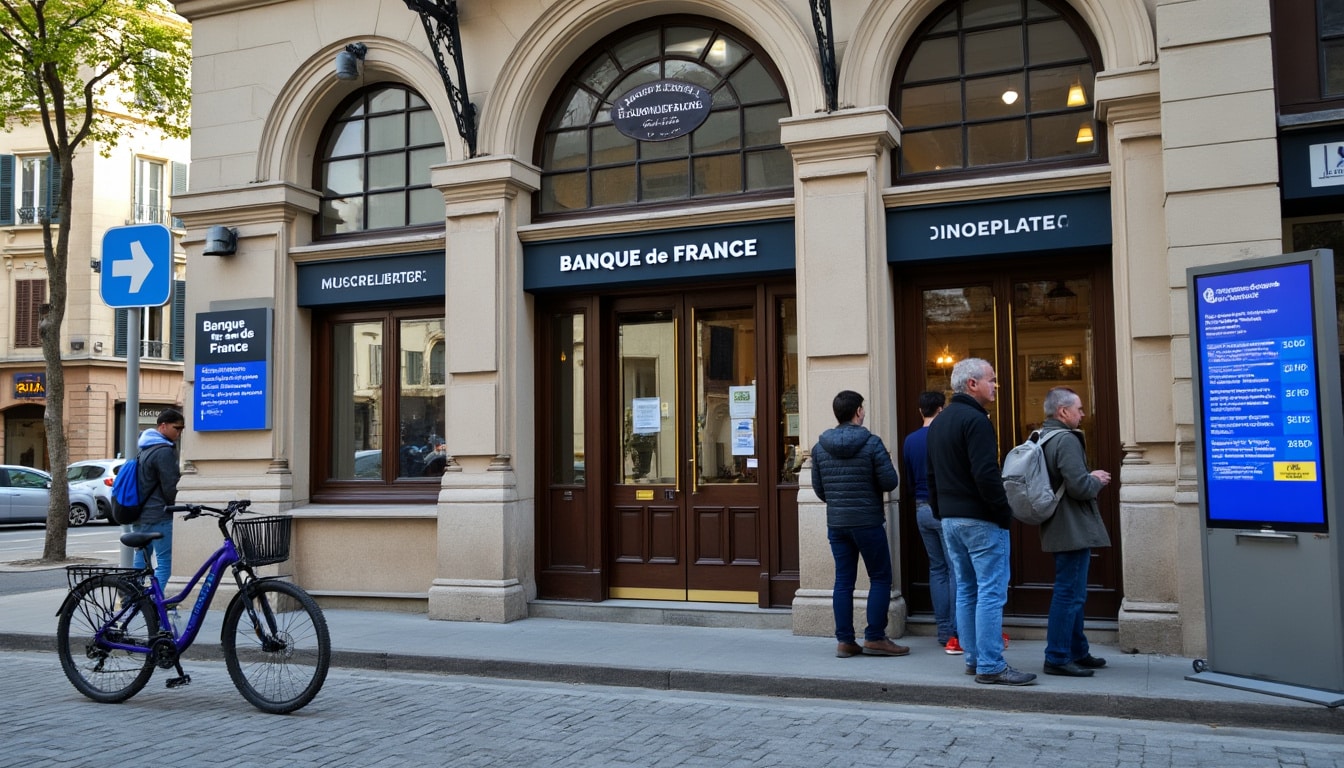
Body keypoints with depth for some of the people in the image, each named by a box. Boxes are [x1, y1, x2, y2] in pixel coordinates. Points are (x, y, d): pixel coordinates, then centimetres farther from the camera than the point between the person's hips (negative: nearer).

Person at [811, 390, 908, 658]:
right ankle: (875, 638, 5)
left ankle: (844, 641, 10)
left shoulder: (820, 447, 3)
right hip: (867, 522, -5)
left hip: (836, 523, 5)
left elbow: (818, 487, 8)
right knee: (880, 578, 6)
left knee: (843, 581, 8)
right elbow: (889, 482, -12)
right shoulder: (871, 443, -11)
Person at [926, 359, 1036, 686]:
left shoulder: (938, 422, 15)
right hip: (980, 519, -9)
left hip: (950, 519, 9)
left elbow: (931, 475, 19)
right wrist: (1004, 512, -13)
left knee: (965, 591, 13)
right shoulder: (975, 420, -15)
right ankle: (991, 667, -4)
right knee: (991, 592, -5)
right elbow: (986, 475, -22)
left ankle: (973, 659, 19)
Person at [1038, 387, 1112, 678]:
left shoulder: (1041, 438, 12)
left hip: (1059, 529, 10)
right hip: (1073, 530, -10)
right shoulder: (1066, 440, -19)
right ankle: (1057, 658, -2)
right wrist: (1097, 480, -5)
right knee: (1069, 594, -5)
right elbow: (1079, 487, -25)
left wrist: (1090, 478, 13)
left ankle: (1077, 652, 27)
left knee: (1073, 593, 18)